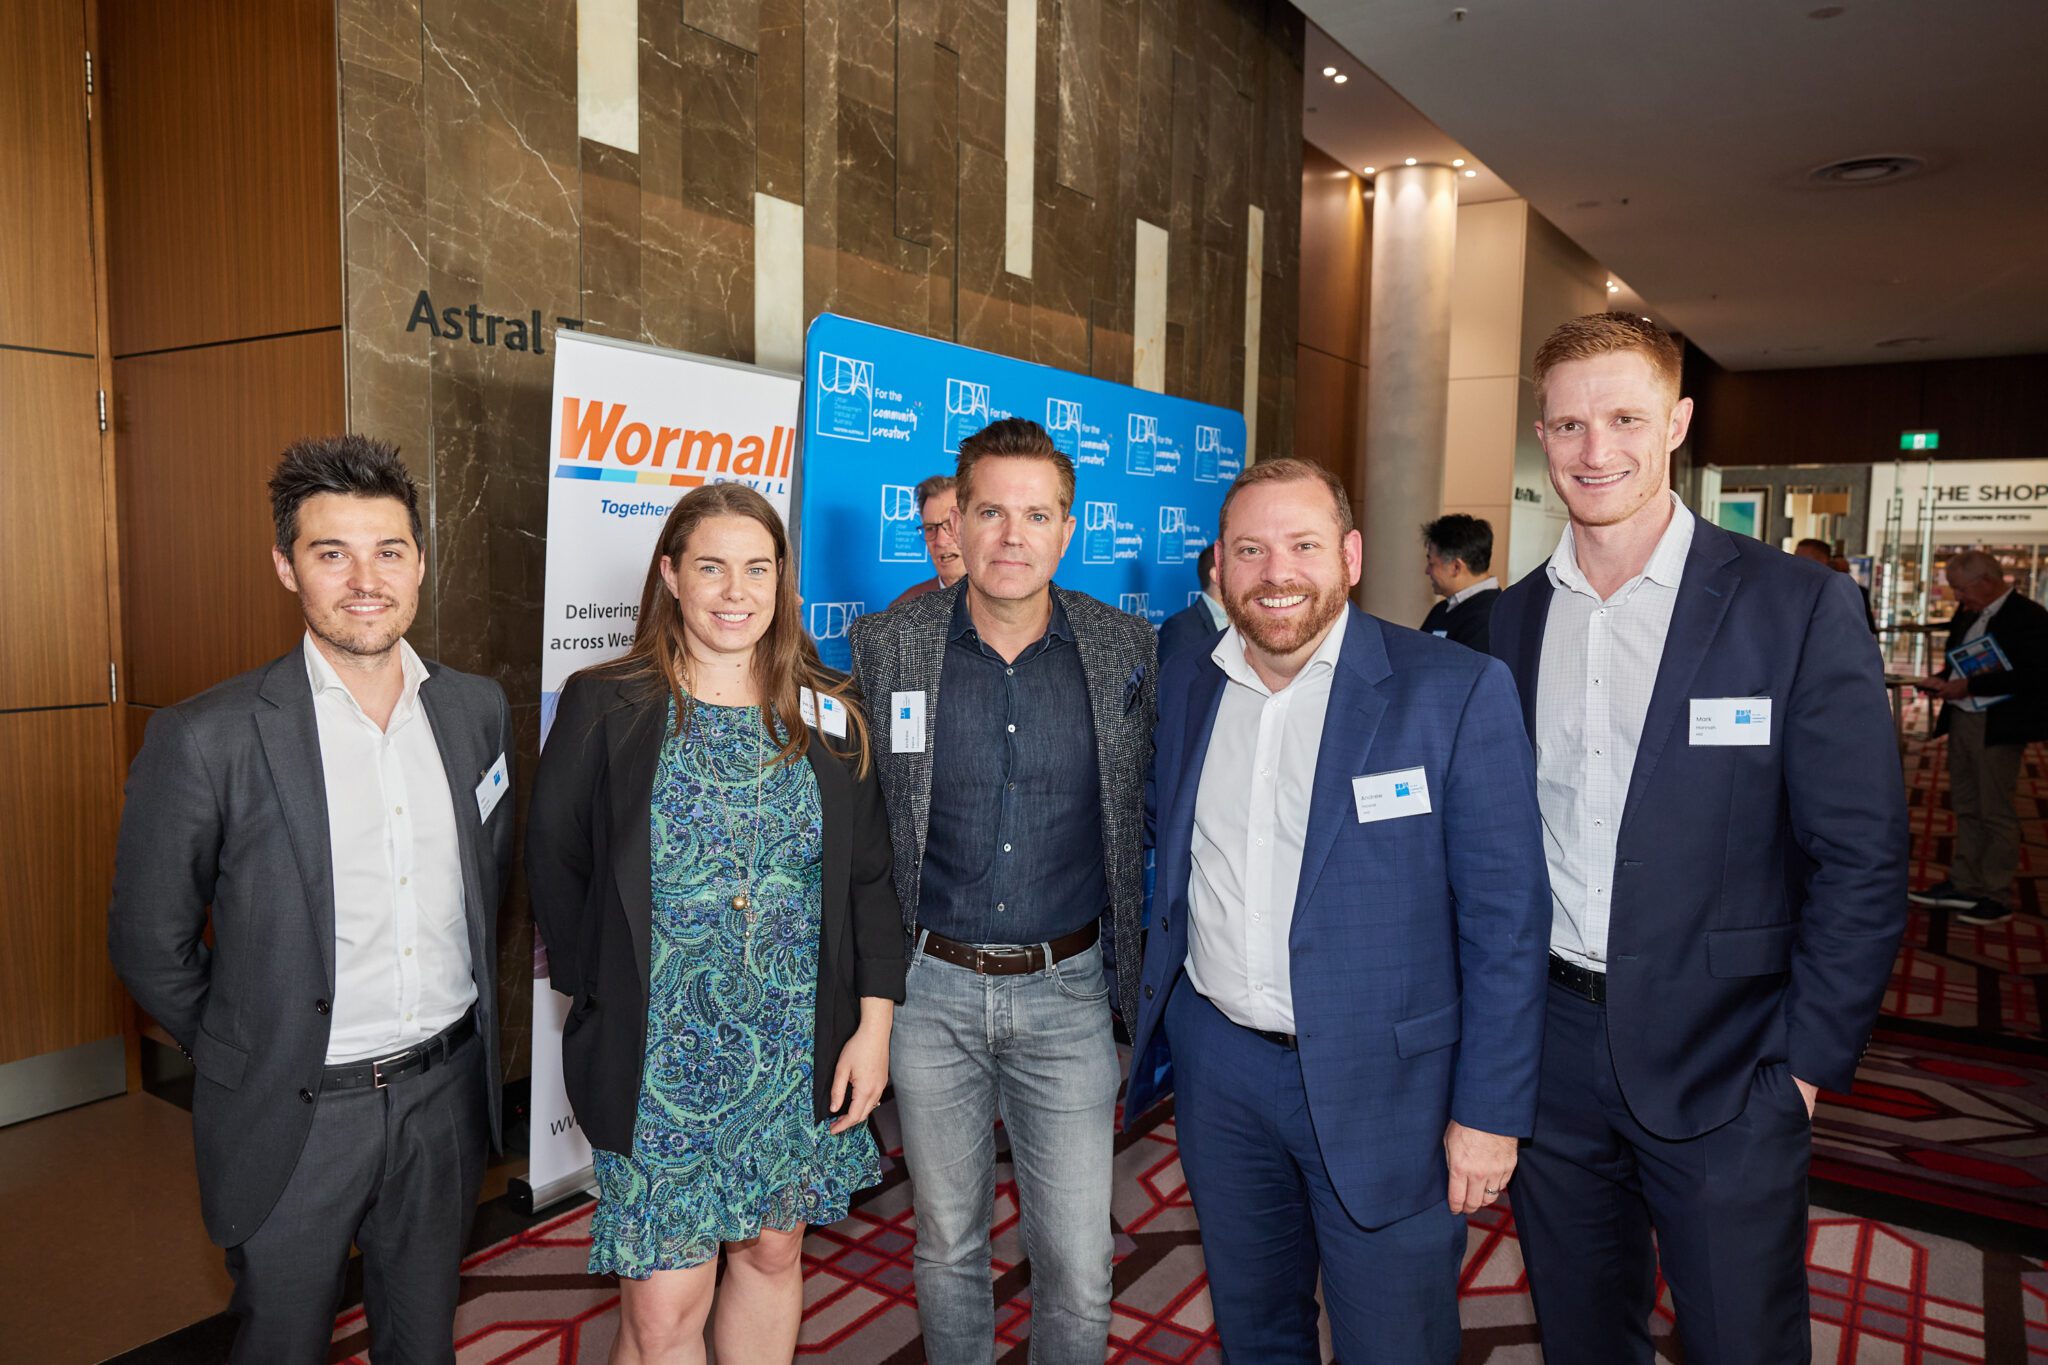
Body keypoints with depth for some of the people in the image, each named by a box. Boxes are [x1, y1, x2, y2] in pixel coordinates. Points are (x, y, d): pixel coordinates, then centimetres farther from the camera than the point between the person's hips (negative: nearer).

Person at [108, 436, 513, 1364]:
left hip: (446, 1097, 4)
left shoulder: (478, 709, -2)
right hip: (296, 1114, -3)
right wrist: (241, 1055, 3)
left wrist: (469, 1013, 11)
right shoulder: (206, 740, -16)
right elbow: (149, 941, -5)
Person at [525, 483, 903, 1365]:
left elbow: (867, 879, 2)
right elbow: (554, 870, 1)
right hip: (660, 1064, -2)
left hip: (801, 1060, 3)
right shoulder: (604, 711, -5)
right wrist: (602, 991, -2)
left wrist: (874, 1023, -2)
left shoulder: (828, 718, 1)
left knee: (773, 1253, 18)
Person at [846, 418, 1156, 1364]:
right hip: (931, 989, 0)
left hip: (1065, 989, 0)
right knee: (946, 1243, 18)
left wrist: (1138, 969, 3)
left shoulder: (1126, 647, -3)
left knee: (1078, 1266, 5)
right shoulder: (887, 644, -5)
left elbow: (1143, 812, 6)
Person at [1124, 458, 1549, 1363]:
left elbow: (1504, 921, -11)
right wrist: (1159, 1018, 11)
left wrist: (1489, 1112, -11)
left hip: (1382, 1083, -4)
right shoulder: (1183, 688, 2)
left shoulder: (1458, 690, -12)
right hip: (1216, 1063, 4)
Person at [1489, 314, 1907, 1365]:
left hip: (1722, 1065, -3)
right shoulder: (1513, 618, 3)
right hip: (1552, 1051, 4)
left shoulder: (1800, 608, -9)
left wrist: (1805, 1064, -9)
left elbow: (1861, 863, -8)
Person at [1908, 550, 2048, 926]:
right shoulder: (1967, 613, 10)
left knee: (1996, 812, 0)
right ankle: (1963, 885, 23)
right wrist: (1942, 679, 1)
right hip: (1961, 719, 8)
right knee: (1966, 807, 14)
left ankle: (1997, 898, 9)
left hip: (1998, 726, -8)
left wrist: (1970, 685, -21)